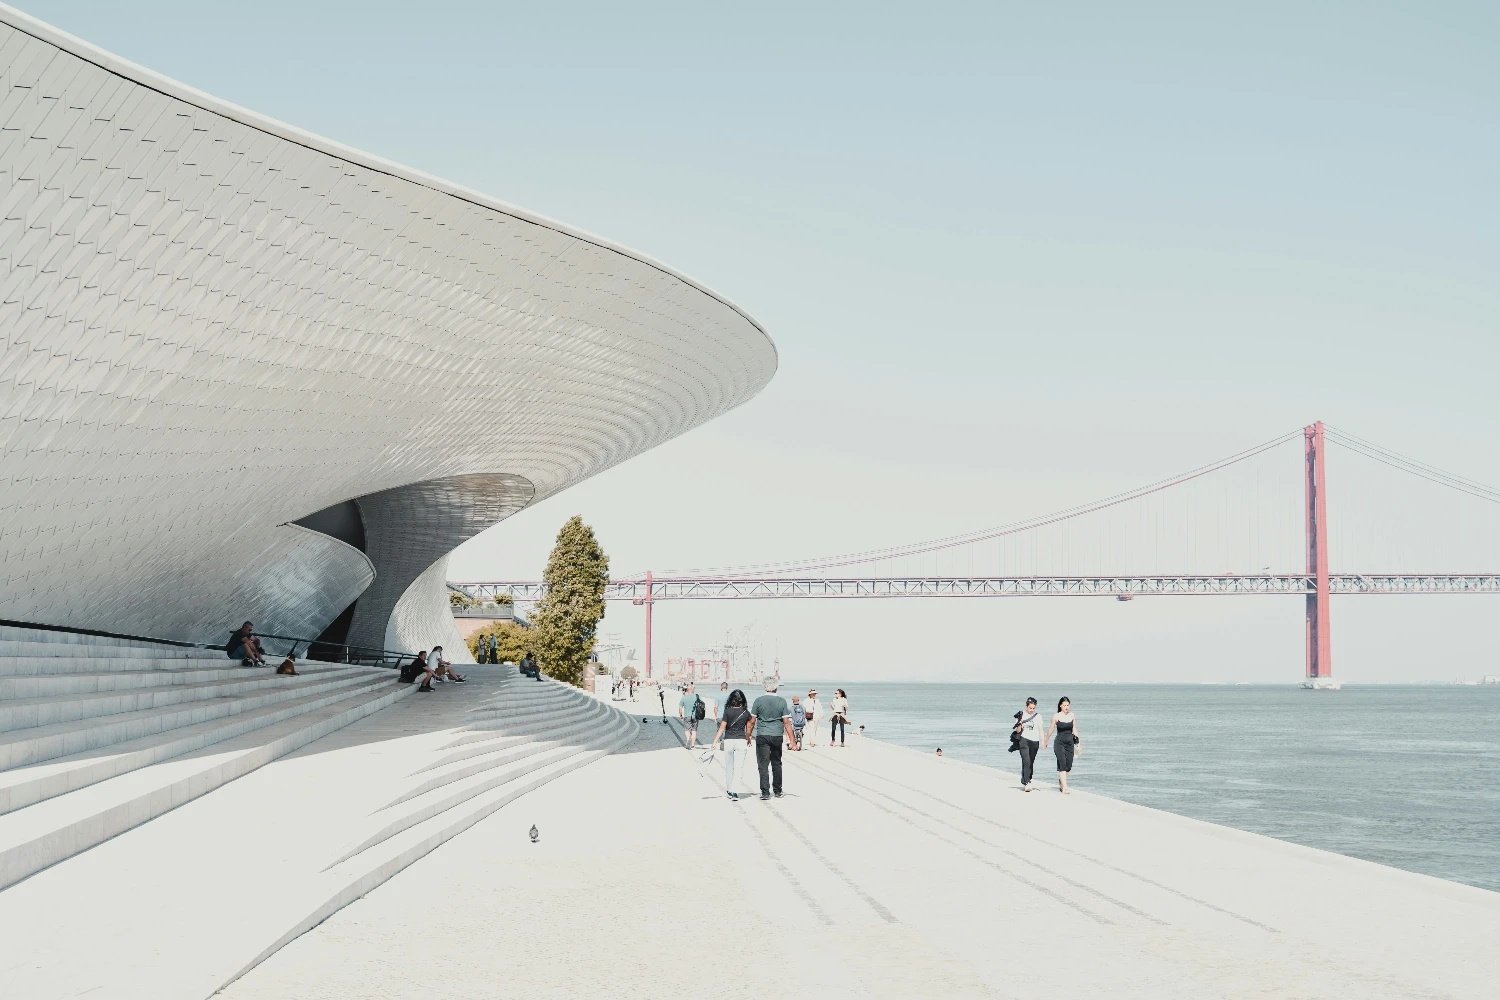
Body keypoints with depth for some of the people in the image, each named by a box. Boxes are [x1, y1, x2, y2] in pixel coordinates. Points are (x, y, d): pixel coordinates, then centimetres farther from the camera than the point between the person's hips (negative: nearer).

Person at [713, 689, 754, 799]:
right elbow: (749, 728, 11)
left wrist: (715, 741, -8)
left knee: (729, 768, 14)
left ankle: (729, 790, 25)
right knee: (739, 767, -1)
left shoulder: (727, 711, -6)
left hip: (728, 741, -1)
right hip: (741, 741, 1)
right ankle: (735, 792, -13)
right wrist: (748, 739, 27)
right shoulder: (746, 712, 1)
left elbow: (722, 728, -10)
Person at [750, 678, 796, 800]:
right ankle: (777, 791, 23)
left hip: (762, 736, -2)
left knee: (763, 765, 0)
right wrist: (791, 740, -1)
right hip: (777, 736, 2)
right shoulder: (782, 701, -2)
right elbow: (786, 722, -4)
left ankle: (765, 792, -7)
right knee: (776, 764, 15)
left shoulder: (759, 701, -3)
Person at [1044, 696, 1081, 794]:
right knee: (1062, 765, -12)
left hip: (1070, 742, 4)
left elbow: (1074, 729, 13)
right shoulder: (1056, 717, -5)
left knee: (1069, 765, 4)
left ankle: (1061, 781, 31)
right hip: (1060, 742, -4)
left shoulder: (1072, 715, 6)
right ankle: (1064, 788, -14)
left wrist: (1077, 743, 12)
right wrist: (1045, 742, 11)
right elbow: (1051, 730, 4)